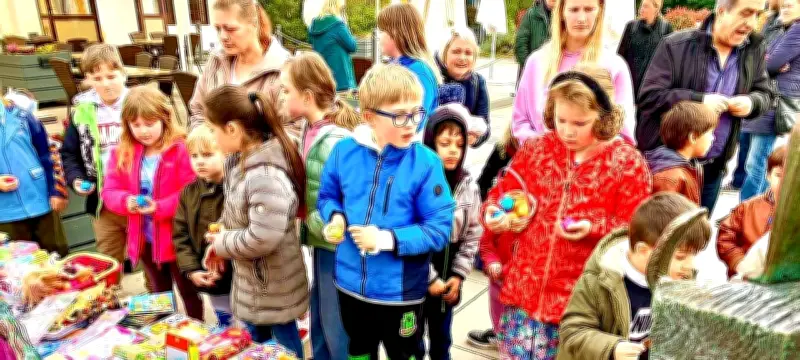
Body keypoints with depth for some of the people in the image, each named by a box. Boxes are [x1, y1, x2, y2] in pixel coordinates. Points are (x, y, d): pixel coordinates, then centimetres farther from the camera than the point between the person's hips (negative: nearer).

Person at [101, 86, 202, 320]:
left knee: (189, 293, 12)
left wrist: (160, 207, -26)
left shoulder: (181, 150, -16)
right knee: (159, 295, 24)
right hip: (144, 239, 6)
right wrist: (126, 201, -18)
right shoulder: (122, 153, 2)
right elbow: (109, 192, 3)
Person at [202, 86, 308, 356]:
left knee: (283, 344, 13)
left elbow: (262, 239, -32)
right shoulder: (240, 159, -1)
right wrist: (220, 241, -4)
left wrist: (221, 244, -15)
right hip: (251, 279, 9)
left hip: (274, 284, -9)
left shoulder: (266, 175, -31)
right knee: (255, 343, 26)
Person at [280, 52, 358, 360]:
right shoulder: (310, 130, 3)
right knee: (319, 321, 24)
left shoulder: (336, 142, -24)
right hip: (322, 243, 8)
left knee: (338, 328, 9)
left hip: (337, 247, -8)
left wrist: (304, 227, -13)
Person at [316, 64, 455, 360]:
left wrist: (387, 240, -27)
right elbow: (327, 195, 9)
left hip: (401, 290, -3)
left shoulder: (426, 163, -19)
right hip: (351, 284, 4)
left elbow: (439, 229, -18)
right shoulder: (344, 151, -8)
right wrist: (335, 217, -12)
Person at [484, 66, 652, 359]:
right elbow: (503, 193, 9)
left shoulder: (627, 162, -6)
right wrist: (494, 213, -12)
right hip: (524, 289, 3)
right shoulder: (535, 149, 4)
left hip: (583, 300, -2)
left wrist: (593, 228, -22)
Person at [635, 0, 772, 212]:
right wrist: (699, 100, -25)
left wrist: (751, 102, -11)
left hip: (713, 167, 5)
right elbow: (648, 97, -15)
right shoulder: (676, 46, -12)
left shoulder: (755, 51, 4)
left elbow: (765, 93, 13)